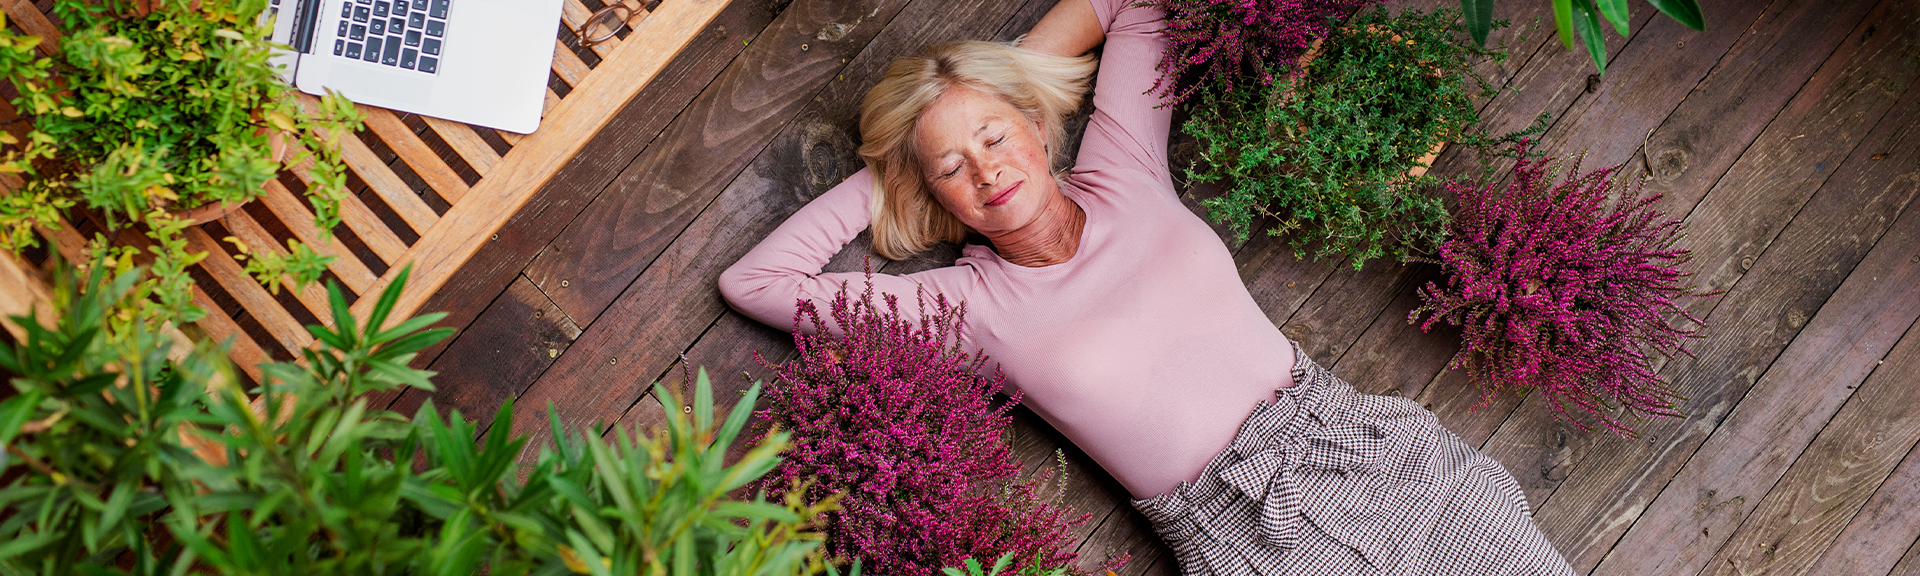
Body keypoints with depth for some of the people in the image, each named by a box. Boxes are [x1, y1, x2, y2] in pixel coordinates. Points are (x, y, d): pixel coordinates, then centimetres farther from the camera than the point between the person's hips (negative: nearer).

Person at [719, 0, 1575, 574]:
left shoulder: (1125, 179, 7)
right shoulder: (974, 303, 0)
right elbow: (752, 281, -1)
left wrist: (1011, 70, 13)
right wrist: (879, 176, 7)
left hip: (1362, 441, 4)